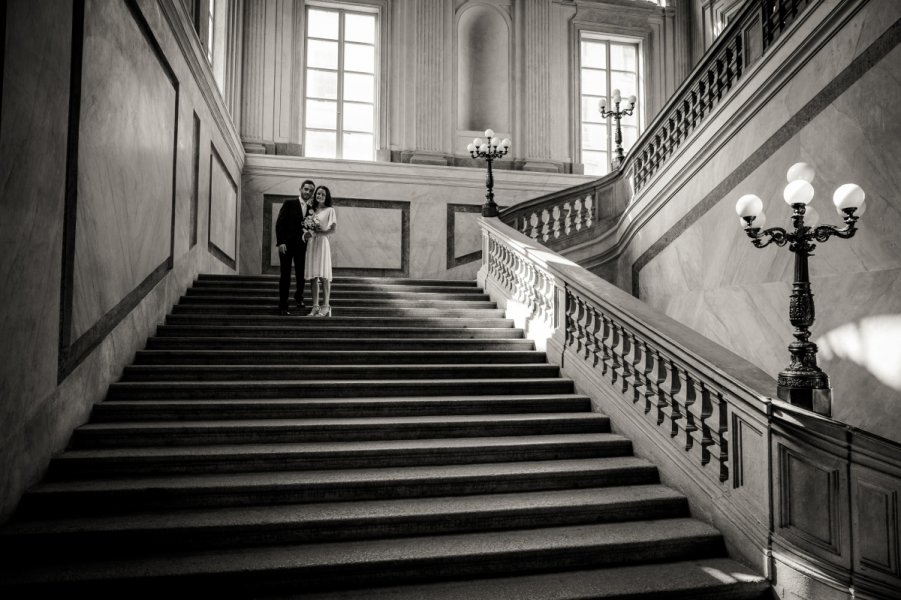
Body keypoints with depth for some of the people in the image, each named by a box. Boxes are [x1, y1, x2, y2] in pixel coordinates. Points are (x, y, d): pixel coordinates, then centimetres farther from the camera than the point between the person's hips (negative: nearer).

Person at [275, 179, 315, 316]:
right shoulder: (289, 204, -1)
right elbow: (279, 223, -6)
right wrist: (281, 242, -14)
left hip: (301, 246, 3)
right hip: (287, 245, -3)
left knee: (301, 275, 4)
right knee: (285, 276, 2)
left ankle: (299, 297, 32)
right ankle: (283, 306, 10)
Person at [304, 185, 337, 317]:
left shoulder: (330, 210, 3)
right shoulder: (312, 210, 17)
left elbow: (333, 229, -4)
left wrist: (315, 233, -11)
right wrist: (307, 234, -3)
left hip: (322, 243, -5)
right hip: (310, 244, 5)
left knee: (324, 276, -5)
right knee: (313, 276, 2)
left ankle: (326, 306, -1)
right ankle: (315, 306, 5)